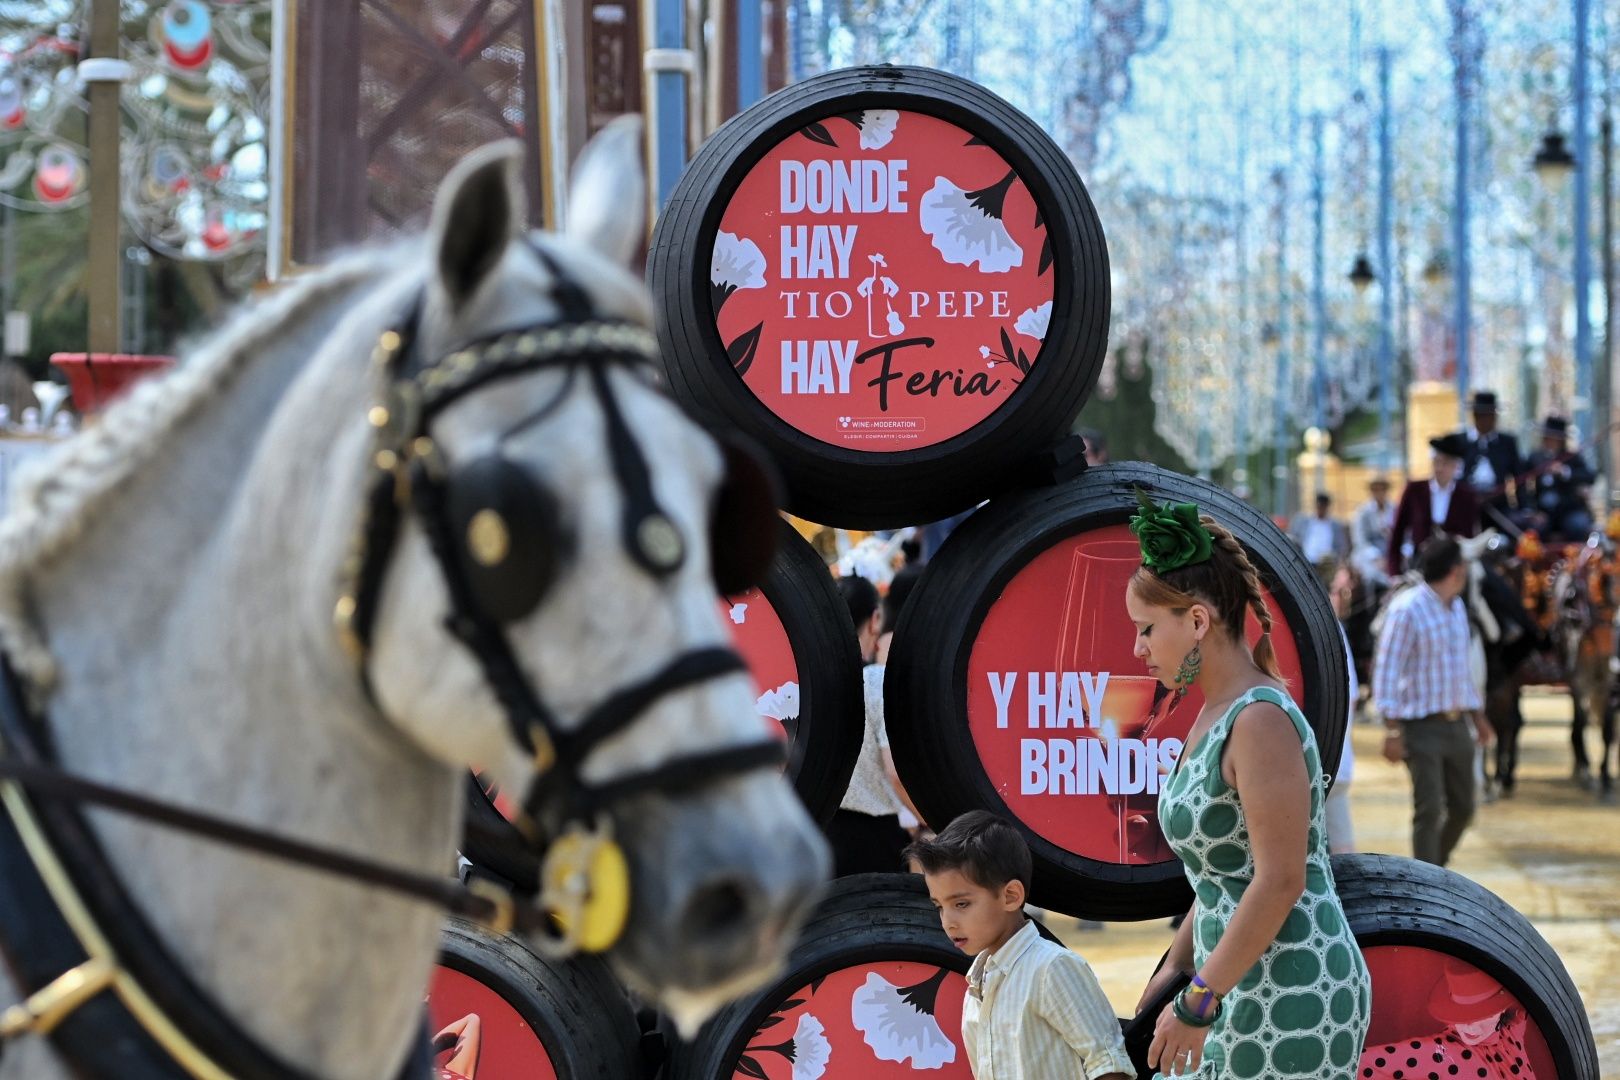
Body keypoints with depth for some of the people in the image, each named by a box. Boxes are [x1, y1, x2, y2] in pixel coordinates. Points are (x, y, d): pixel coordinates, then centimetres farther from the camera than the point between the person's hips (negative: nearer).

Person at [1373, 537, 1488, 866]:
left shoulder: (1456, 607, 13)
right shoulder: (1407, 609, -13)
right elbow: (1386, 670, -15)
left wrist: (1476, 715, 24)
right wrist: (1392, 730, -20)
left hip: (1457, 724, 8)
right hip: (1422, 727, -8)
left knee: (1462, 807, 11)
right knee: (1429, 810, -9)